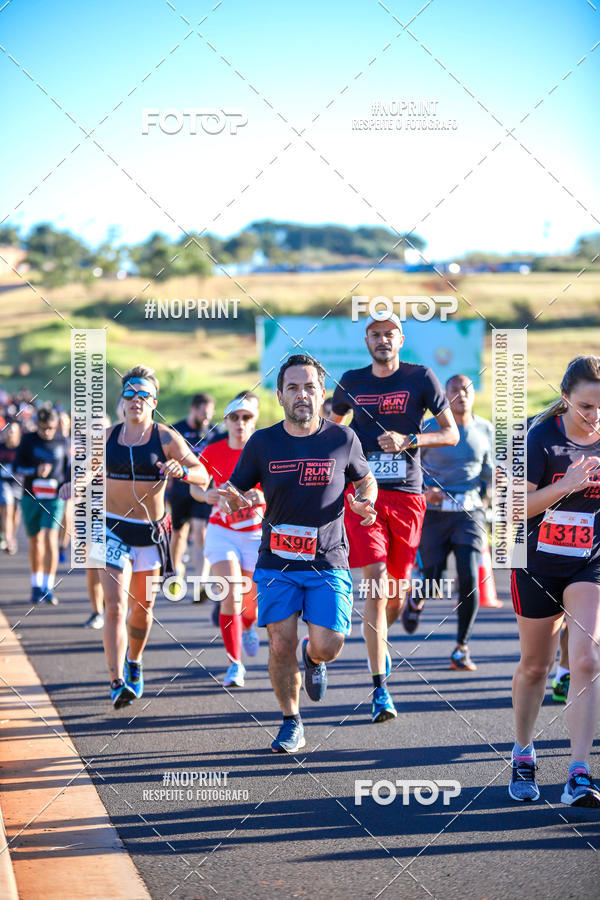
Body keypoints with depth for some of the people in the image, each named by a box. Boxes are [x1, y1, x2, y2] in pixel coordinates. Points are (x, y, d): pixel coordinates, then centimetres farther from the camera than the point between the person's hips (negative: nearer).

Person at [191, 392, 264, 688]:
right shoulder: (213, 452, -6)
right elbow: (195, 486, 7)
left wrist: (262, 497, -29)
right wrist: (206, 494, -15)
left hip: (256, 534, 0)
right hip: (221, 532, 0)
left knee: (250, 601, 10)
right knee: (231, 597, -15)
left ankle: (247, 627, 49)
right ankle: (235, 665, -5)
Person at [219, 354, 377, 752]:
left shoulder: (343, 440, 0)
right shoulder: (262, 443, 1)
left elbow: (366, 479, 16)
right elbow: (236, 492, 8)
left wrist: (364, 503, -6)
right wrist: (233, 497, -16)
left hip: (328, 562, -1)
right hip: (277, 562, 1)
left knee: (328, 646, -11)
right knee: (281, 645, -6)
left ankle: (313, 658, 28)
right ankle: (291, 724, 15)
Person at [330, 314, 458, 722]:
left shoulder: (421, 378, 2)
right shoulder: (352, 382, 8)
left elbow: (452, 434, 1)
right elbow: (333, 425, 27)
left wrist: (408, 439, -14)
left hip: (408, 494, 0)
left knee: (398, 590, 8)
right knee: (375, 585, -12)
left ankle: (379, 645, 43)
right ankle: (380, 690, -13)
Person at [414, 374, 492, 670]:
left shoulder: (485, 429, 5)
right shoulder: (430, 429, -5)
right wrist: (424, 490, -12)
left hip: (469, 512, 2)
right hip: (435, 513, -2)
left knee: (469, 578, -13)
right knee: (432, 580, -2)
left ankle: (462, 648, 0)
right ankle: (415, 600, 38)